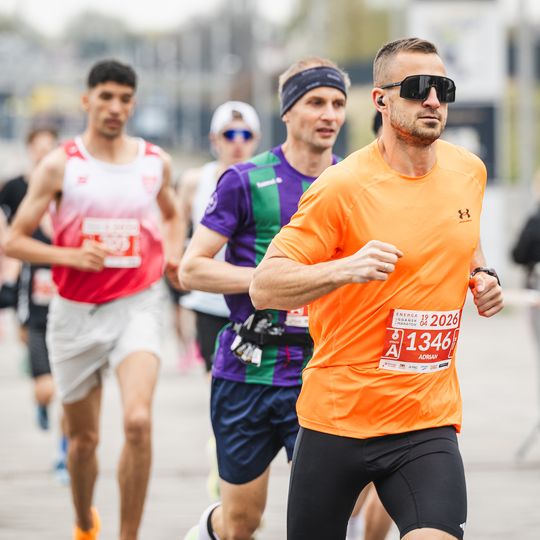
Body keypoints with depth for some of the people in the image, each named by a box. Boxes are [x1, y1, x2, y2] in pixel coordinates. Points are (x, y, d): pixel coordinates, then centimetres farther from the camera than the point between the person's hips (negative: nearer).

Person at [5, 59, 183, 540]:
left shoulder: (155, 162, 5)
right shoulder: (60, 166, -4)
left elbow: (172, 214, 26)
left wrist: (174, 255, 6)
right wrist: (72, 256, -19)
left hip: (136, 306, 0)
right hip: (76, 313, 0)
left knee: (138, 421, -22)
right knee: (83, 438, 11)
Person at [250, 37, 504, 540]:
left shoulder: (468, 171, 5)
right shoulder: (342, 187, -12)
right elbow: (263, 288, -15)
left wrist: (482, 277, 7)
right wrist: (344, 269, -31)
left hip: (428, 422, 3)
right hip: (337, 418, -3)